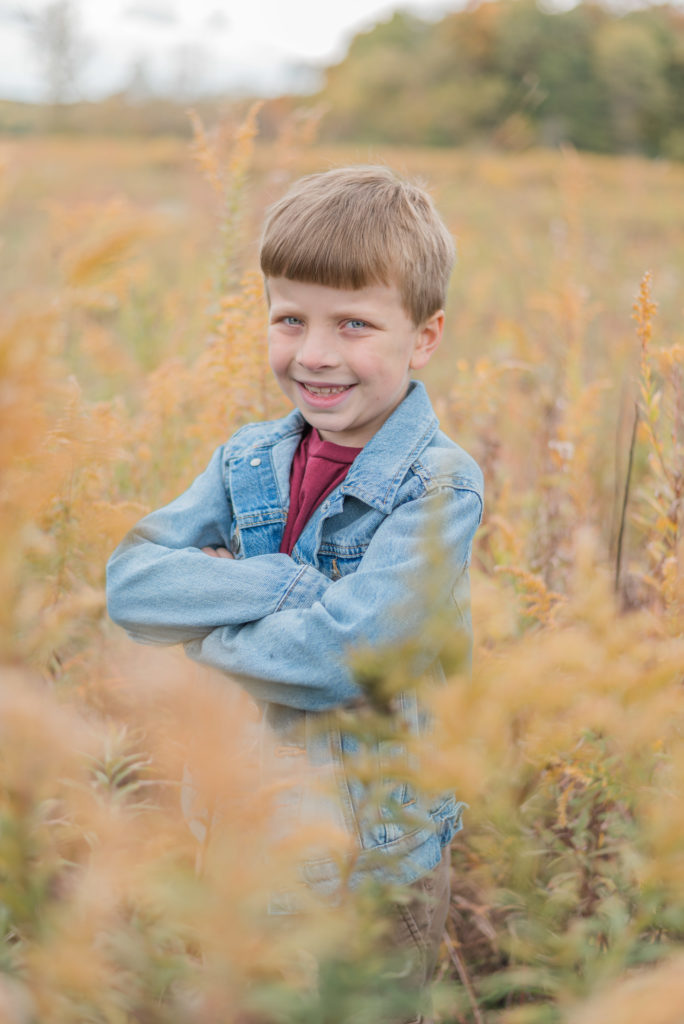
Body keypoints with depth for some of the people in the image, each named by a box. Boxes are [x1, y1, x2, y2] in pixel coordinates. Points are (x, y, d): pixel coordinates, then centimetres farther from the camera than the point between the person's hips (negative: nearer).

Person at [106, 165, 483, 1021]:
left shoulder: (441, 487, -19)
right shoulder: (248, 462, -2)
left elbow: (346, 652, -28)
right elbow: (129, 580, -13)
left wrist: (200, 630, -15)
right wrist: (294, 584, -23)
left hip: (378, 858, -5)